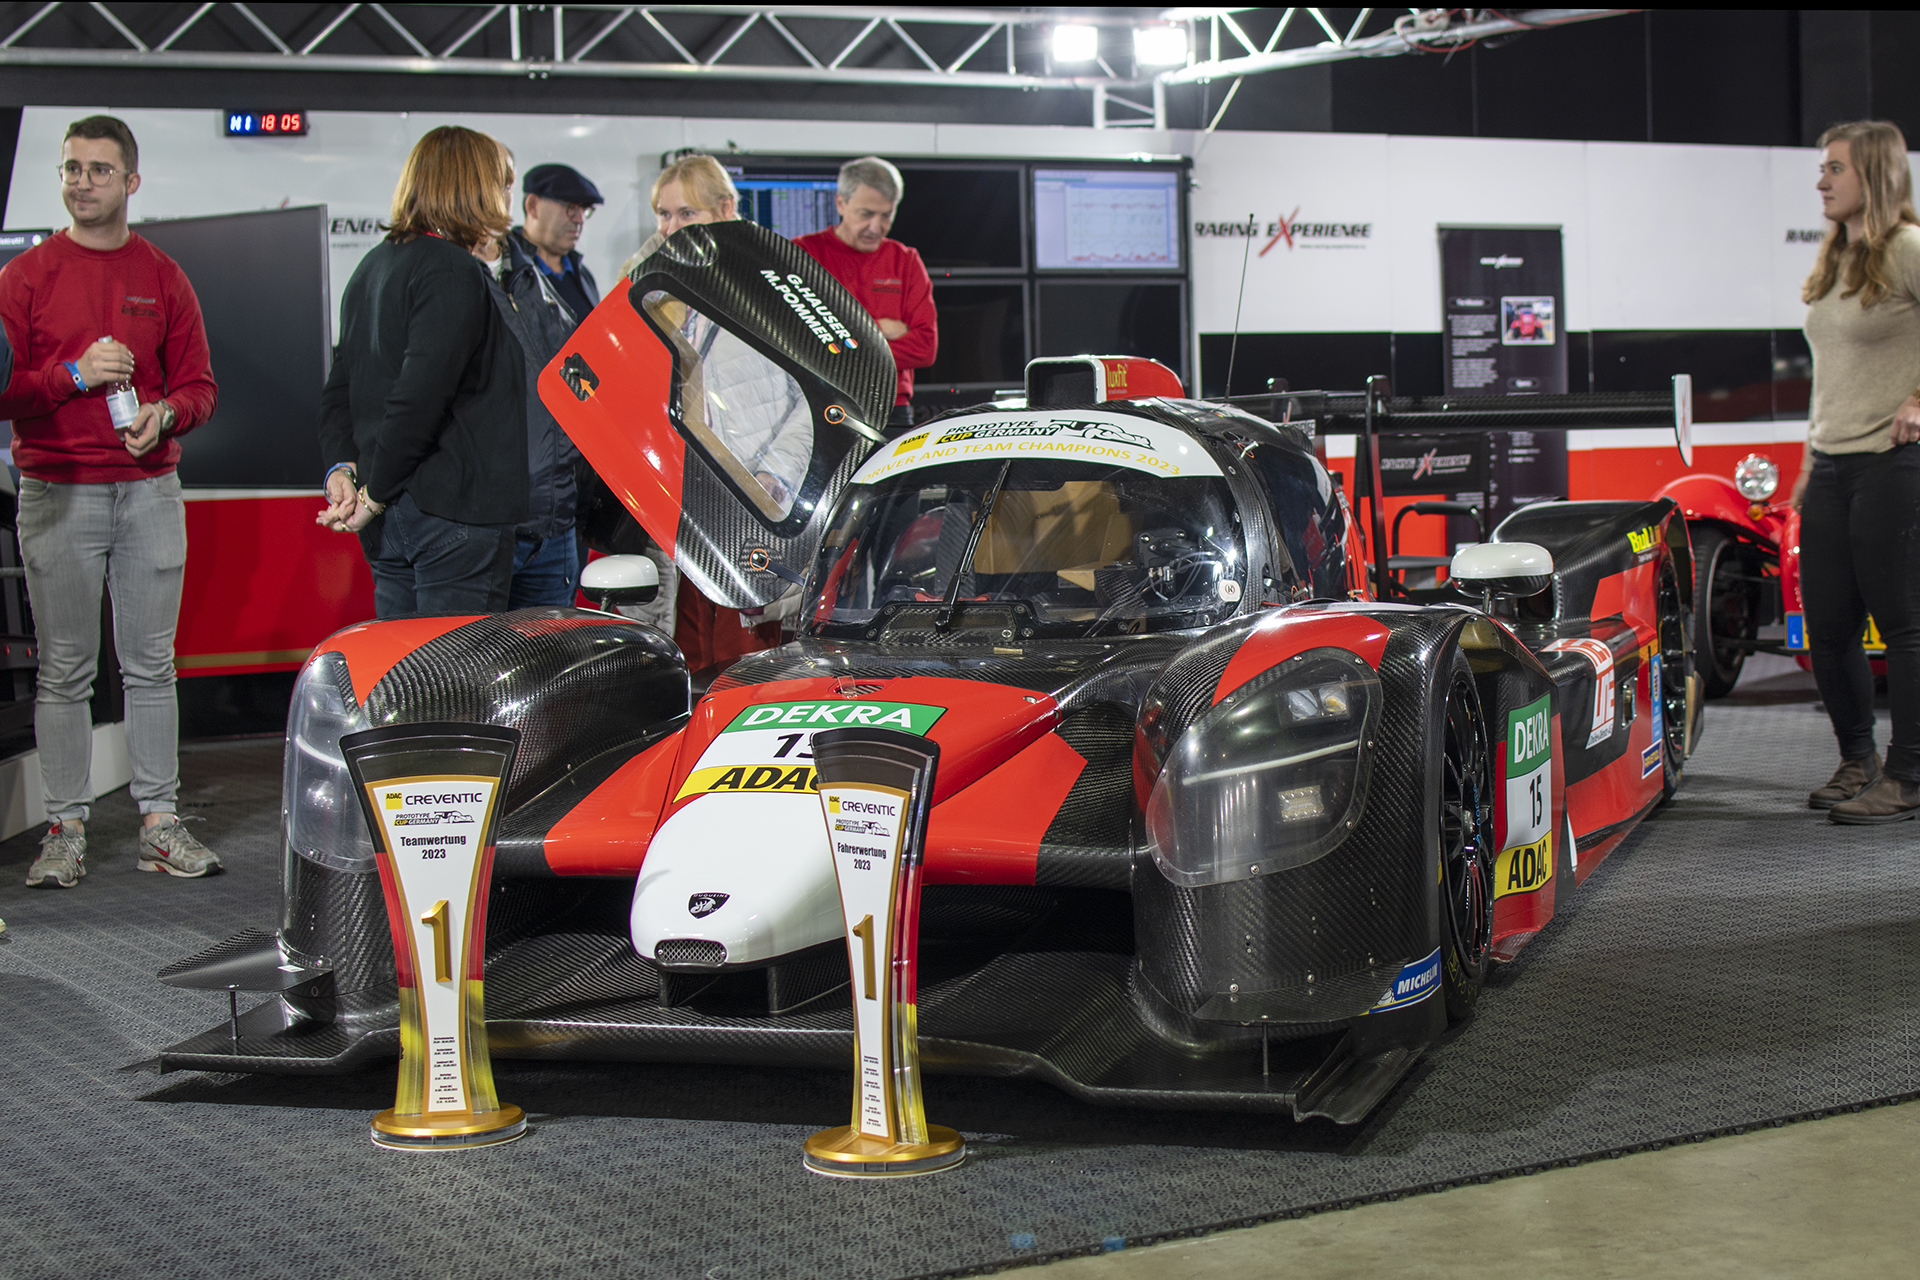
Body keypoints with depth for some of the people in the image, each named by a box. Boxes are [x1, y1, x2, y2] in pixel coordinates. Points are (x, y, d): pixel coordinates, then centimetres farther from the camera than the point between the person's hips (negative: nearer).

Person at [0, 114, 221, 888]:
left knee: (151, 663, 4)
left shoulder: (163, 278, 9)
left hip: (149, 492, 2)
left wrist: (165, 414, -12)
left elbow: (198, 384, 9)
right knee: (64, 670, 1)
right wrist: (74, 375, -16)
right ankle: (65, 826, 6)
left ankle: (159, 820, 10)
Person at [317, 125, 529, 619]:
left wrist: (342, 468, 5)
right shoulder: (455, 273, -13)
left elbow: (340, 387, 18)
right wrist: (374, 495, -14)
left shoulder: (372, 267, 17)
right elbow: (419, 396, -21)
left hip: (387, 522, 9)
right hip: (455, 509, -9)